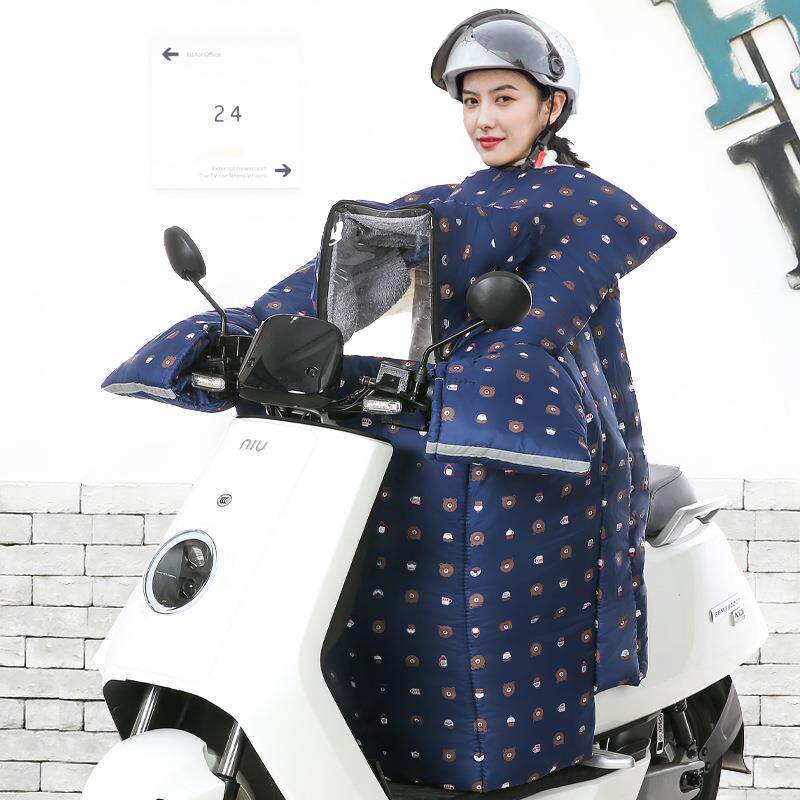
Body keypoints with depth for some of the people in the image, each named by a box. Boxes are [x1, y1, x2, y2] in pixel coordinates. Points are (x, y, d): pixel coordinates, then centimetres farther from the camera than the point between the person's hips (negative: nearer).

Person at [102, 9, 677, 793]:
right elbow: (334, 272, 6)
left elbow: (546, 317, -17)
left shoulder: (588, 206, 2)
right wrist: (241, 333, -10)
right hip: (436, 448, 5)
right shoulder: (439, 206, 19)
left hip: (550, 444, -5)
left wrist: (464, 382, -33)